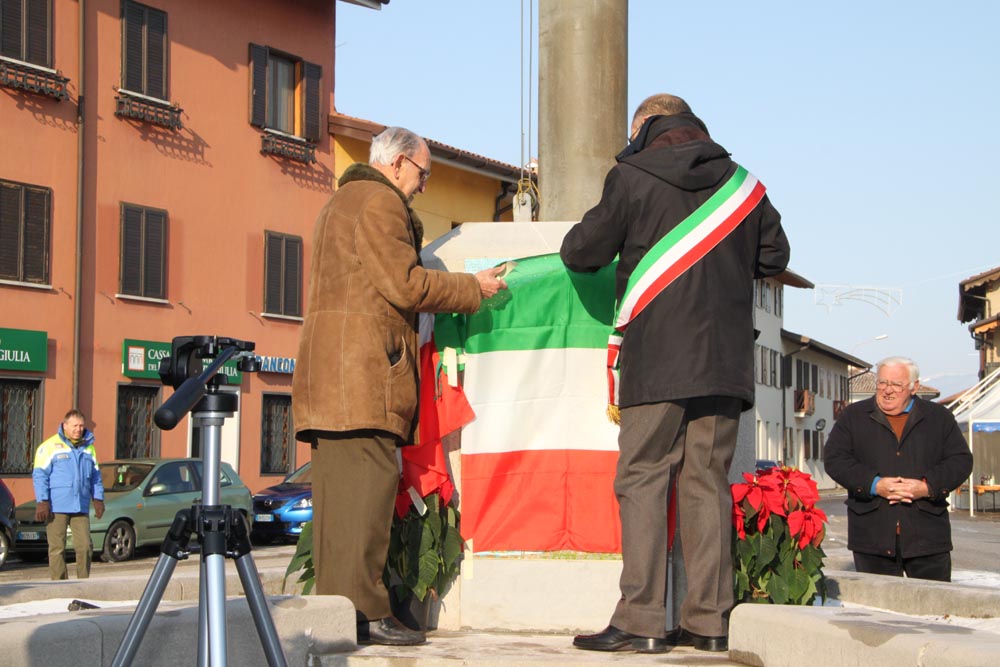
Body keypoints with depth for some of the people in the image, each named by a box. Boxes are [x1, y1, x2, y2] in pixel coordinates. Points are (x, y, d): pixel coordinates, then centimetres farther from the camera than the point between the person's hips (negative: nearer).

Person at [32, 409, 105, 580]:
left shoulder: (89, 448, 15)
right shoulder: (50, 446, -1)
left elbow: (95, 477, 22)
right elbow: (39, 475, -4)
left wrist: (98, 499, 13)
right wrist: (42, 502, -11)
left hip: (81, 508, 4)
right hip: (56, 507, -4)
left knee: (85, 546, -1)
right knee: (57, 548, -1)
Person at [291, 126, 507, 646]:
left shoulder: (338, 204, 29)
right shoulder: (380, 203, -4)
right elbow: (403, 284, -11)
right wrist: (474, 288, 0)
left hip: (326, 368, 10)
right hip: (365, 366, -10)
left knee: (338, 483, 6)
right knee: (367, 481, -13)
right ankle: (362, 610, -16)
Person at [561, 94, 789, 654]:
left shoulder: (633, 177, -1)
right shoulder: (741, 182, 12)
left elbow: (583, 254, 2)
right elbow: (774, 256, 21)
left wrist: (576, 243, 25)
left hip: (657, 359, -4)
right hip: (727, 360, 4)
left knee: (643, 481, -2)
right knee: (708, 481, 7)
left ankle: (641, 622, -8)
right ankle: (710, 622, 6)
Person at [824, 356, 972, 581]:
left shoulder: (939, 418, 10)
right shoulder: (853, 417, 9)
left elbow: (961, 460, 5)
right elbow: (834, 458, -1)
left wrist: (928, 486, -12)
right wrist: (874, 485, -14)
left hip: (927, 534, 0)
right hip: (873, 535, 0)